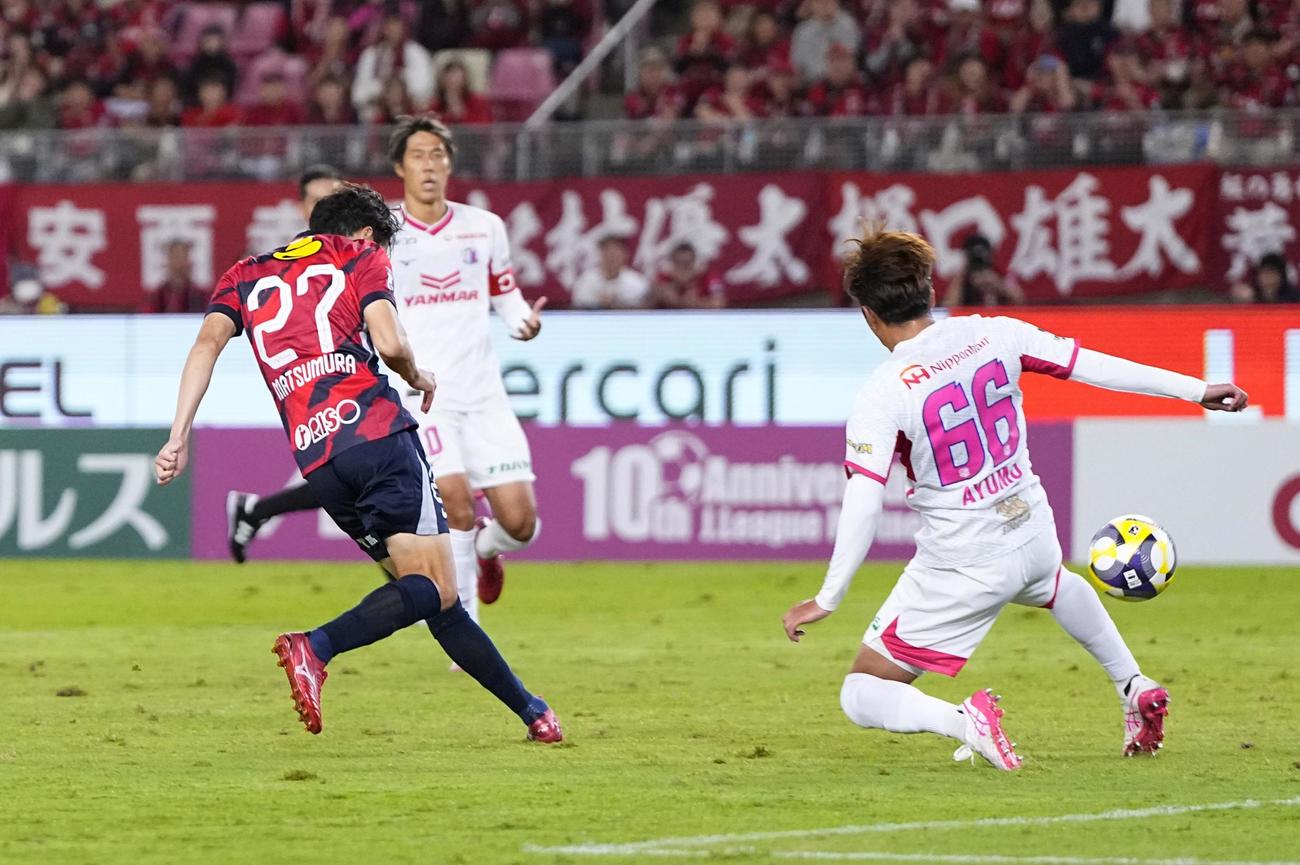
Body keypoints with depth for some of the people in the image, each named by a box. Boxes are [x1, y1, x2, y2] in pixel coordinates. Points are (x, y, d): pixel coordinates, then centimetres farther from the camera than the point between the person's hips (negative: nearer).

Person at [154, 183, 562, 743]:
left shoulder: (245, 276, 24)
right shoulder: (361, 257, 13)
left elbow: (207, 344, 6)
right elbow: (389, 343, -4)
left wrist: (179, 437, 0)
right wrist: (419, 378, 17)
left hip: (316, 464, 5)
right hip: (376, 432, -5)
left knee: (430, 594, 11)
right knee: (436, 588, -10)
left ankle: (529, 708, 10)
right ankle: (315, 647, -33)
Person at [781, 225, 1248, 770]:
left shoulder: (883, 395, -19)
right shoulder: (991, 336, -6)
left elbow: (863, 505, -24)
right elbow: (1092, 365, -2)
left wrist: (828, 598, -17)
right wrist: (1196, 391, 5)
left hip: (959, 570, -6)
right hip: (1031, 534, 6)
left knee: (862, 697, 4)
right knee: (1053, 583, 45)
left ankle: (963, 720, -21)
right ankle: (1135, 689, 44)